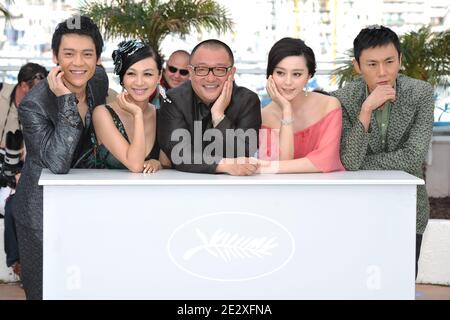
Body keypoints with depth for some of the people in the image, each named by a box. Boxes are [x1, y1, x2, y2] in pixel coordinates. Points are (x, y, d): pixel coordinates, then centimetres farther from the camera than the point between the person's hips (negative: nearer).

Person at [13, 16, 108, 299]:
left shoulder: (99, 80, -6)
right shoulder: (33, 104, -24)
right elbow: (57, 163, -33)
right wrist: (66, 101, -33)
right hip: (44, 212, -5)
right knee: (46, 289, 6)